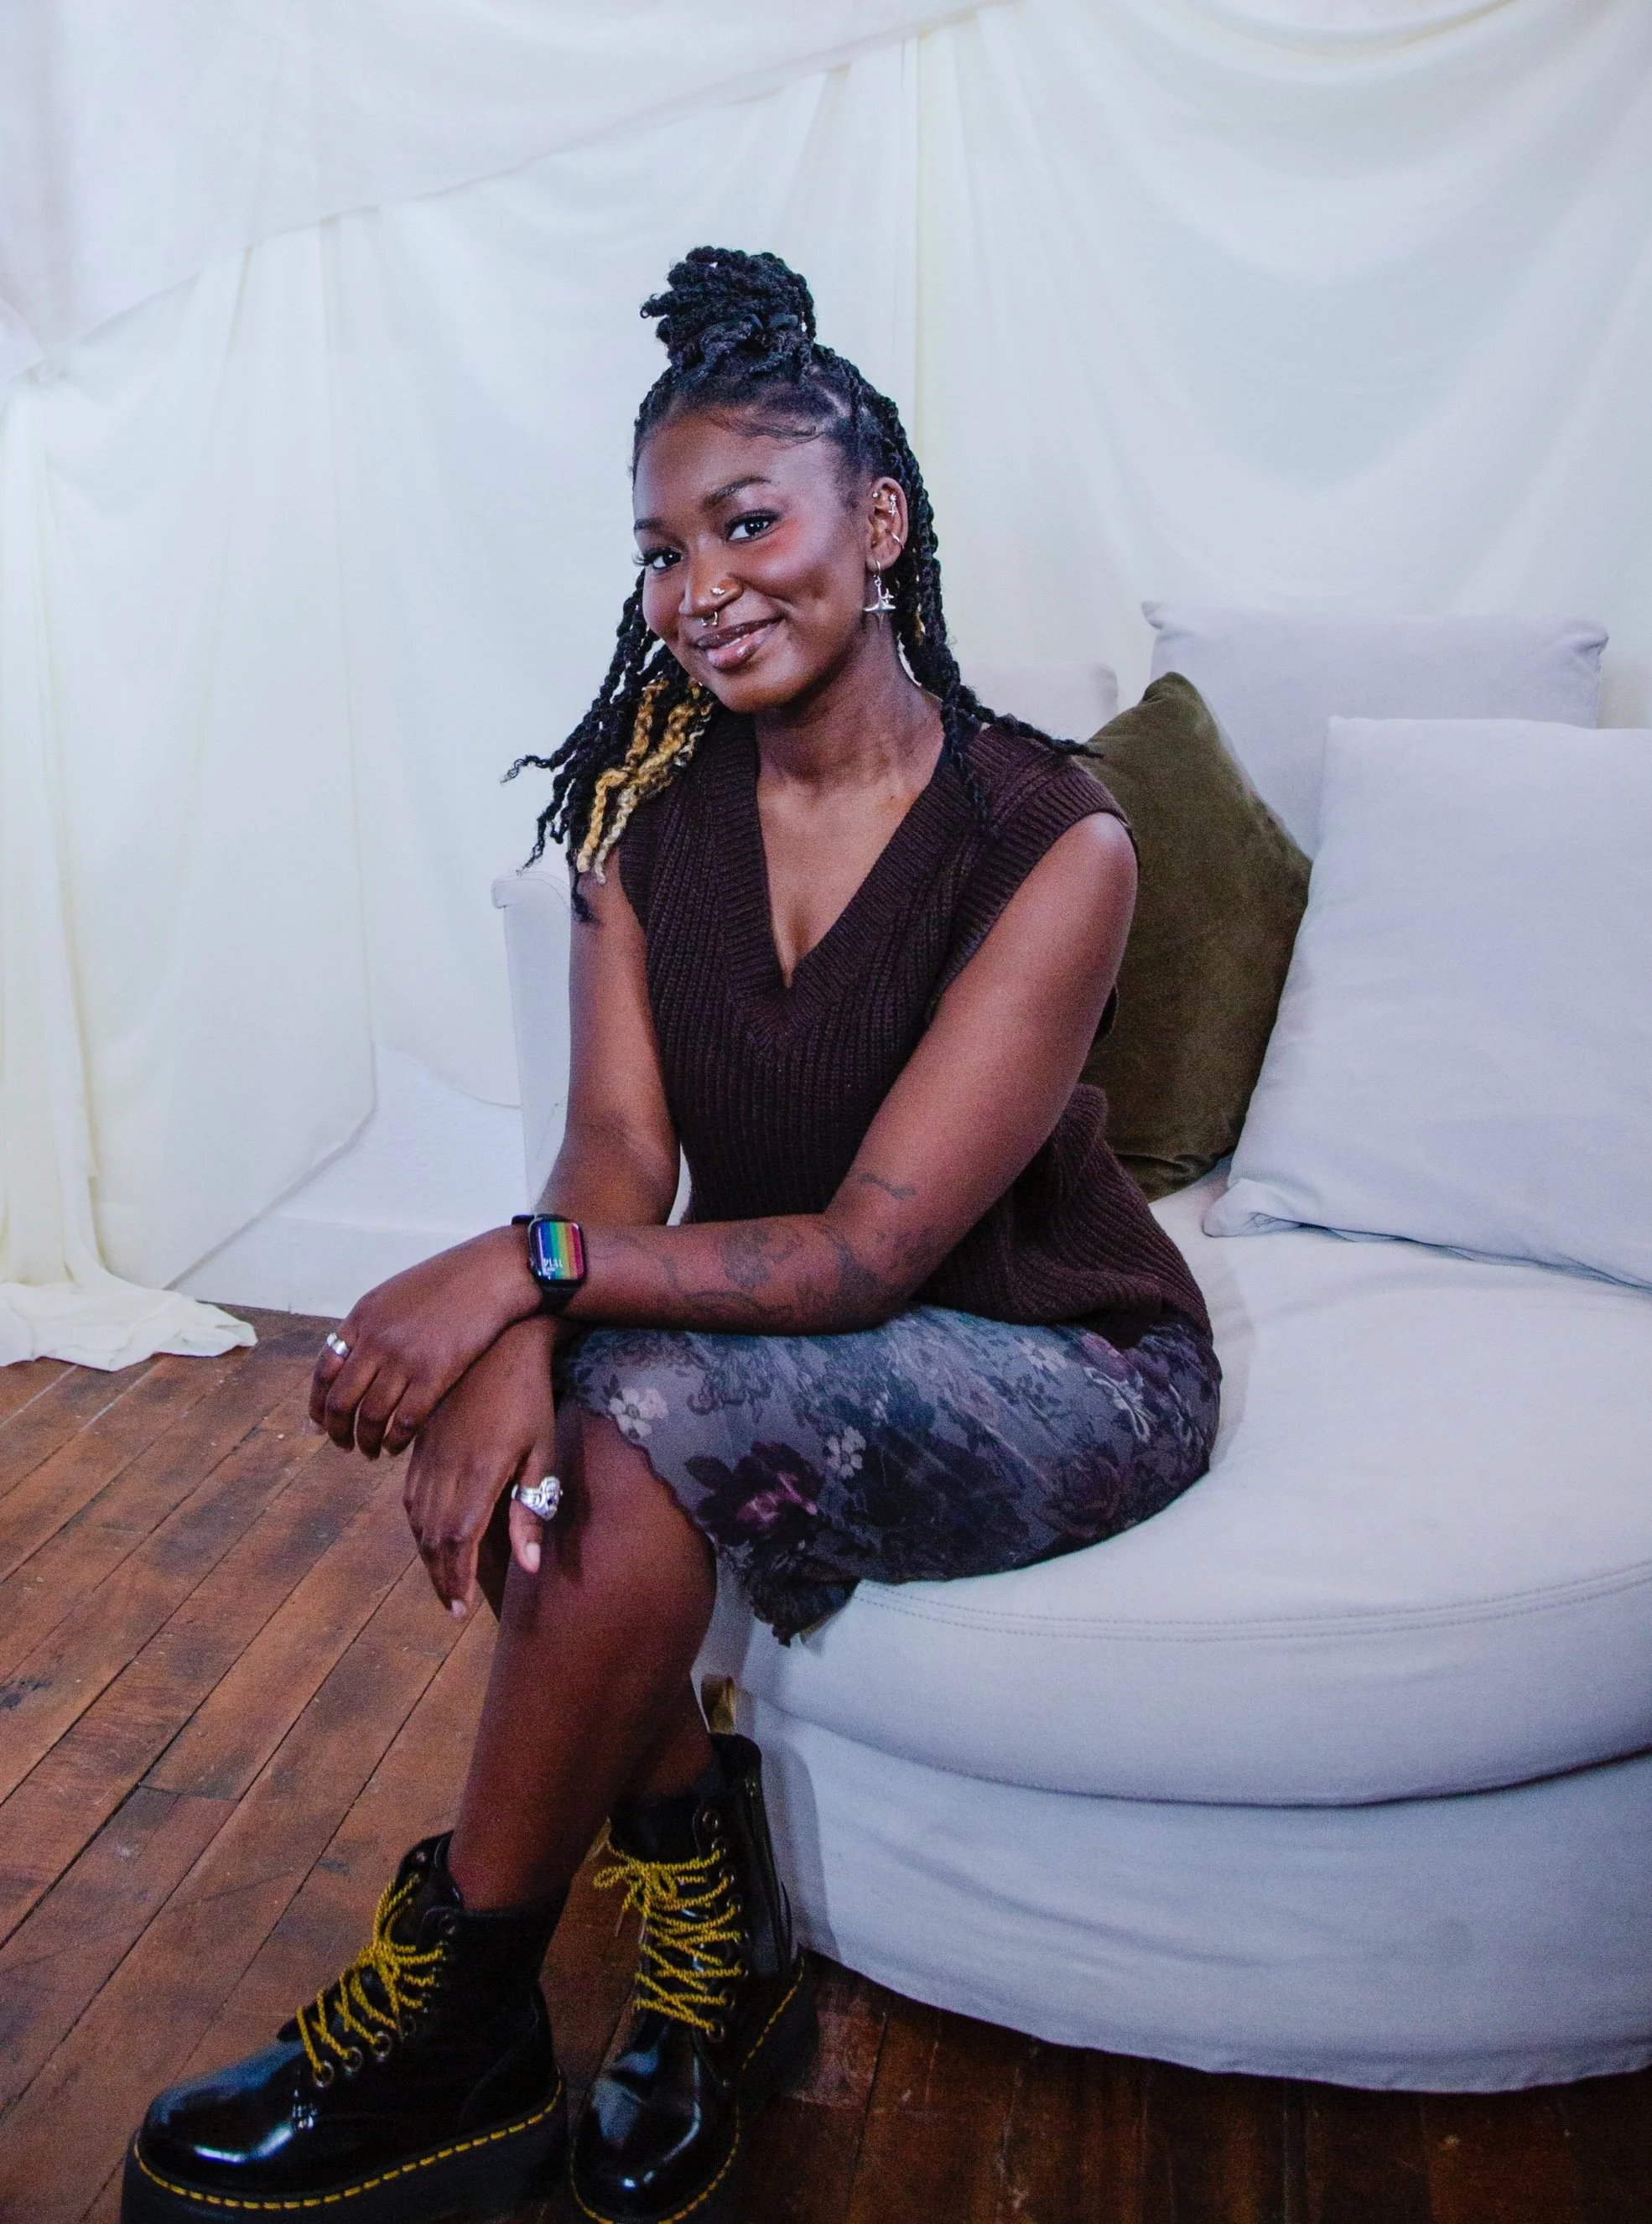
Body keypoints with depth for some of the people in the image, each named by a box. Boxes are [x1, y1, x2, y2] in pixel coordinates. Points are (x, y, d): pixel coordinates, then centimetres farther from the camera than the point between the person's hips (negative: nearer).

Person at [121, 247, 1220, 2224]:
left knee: (651, 1422, -31)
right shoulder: (653, 807, -3)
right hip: (768, 1342, 5)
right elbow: (619, 1150, -11)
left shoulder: (1049, 841, -19)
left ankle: (451, 2034, -10)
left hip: (1069, 1370, -5)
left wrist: (528, 1266, -33)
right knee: (511, 1407, -25)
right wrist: (525, 1333, -33)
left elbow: (873, 1245, -24)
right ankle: (717, 1958, -6)